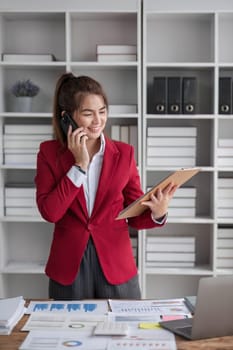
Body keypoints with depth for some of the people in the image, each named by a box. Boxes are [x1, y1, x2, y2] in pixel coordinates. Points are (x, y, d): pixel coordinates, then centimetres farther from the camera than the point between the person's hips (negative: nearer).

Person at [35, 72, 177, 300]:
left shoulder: (124, 153, 1)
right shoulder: (49, 152, -1)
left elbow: (134, 216, 3)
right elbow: (49, 212, -12)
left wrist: (157, 213, -18)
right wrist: (80, 165, -15)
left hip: (116, 266, 1)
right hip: (68, 267, 0)